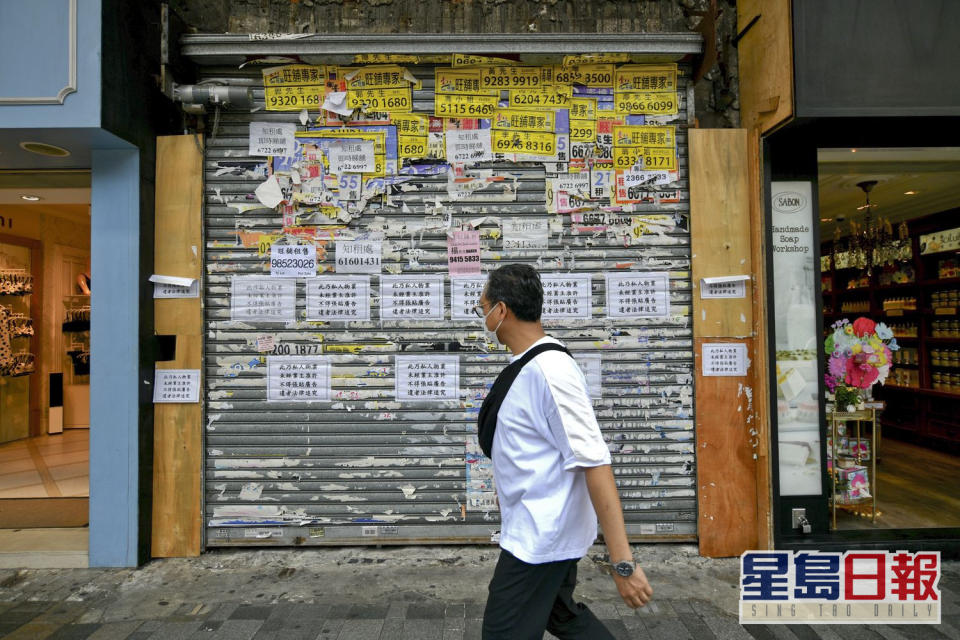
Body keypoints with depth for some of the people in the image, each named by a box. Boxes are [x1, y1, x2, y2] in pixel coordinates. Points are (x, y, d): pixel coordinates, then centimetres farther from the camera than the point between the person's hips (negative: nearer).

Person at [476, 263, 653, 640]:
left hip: (541, 537, -9)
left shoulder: (549, 370, -26)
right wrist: (510, 487, 30)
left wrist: (622, 562, -28)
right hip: (540, 530, 9)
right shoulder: (525, 366, 2)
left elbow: (594, 463, -29)